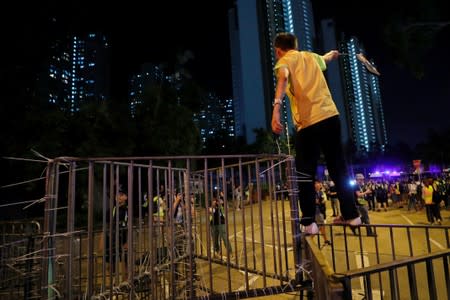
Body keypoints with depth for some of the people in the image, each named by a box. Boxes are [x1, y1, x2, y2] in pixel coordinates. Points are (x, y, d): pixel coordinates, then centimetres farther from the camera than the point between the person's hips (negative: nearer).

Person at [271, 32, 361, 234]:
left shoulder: (285, 61, 4)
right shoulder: (311, 57, 21)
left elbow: (283, 78, -22)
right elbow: (325, 58, 46)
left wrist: (277, 107, -36)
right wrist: (332, 54, 70)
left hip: (308, 123, -6)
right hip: (331, 116, 6)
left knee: (305, 174, 2)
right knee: (339, 168, 15)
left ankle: (308, 223, 2)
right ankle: (351, 214, 24)